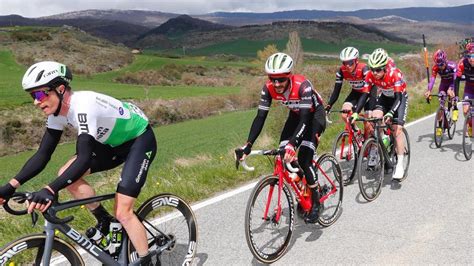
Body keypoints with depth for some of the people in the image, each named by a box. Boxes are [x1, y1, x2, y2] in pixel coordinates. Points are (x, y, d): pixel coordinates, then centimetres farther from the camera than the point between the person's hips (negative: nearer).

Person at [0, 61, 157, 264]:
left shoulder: (83, 105, -32)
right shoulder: (58, 110, -7)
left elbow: (84, 158, -41)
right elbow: (43, 154, -6)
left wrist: (50, 190, -50)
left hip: (140, 139, -8)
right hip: (115, 141, 8)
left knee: (122, 212, -14)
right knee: (66, 175, -5)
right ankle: (105, 222, 13)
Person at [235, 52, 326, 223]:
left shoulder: (302, 85, -37)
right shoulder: (268, 88, -22)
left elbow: (305, 119, -41)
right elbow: (260, 117, -23)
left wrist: (293, 143, -56)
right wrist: (248, 145, -33)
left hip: (314, 115, -5)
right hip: (296, 115, 5)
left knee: (304, 160, -18)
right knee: (284, 156, -8)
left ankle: (316, 202, 0)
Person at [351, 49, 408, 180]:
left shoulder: (395, 74, -35)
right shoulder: (370, 75, -23)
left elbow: (398, 98, -38)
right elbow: (365, 94, -22)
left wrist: (390, 113, -53)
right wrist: (356, 112, -34)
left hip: (400, 98, -4)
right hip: (385, 97, 4)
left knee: (397, 129, -17)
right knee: (374, 118, -23)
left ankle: (400, 165, -13)